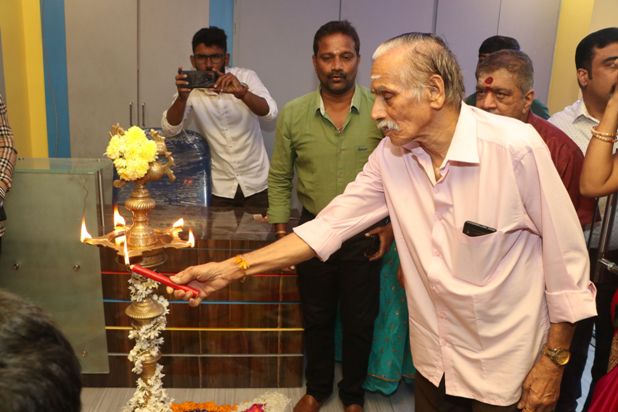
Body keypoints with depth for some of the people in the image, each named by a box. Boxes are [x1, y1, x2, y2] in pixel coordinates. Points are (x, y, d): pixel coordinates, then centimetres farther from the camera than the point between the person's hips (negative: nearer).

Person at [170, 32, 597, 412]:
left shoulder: (515, 146, -22)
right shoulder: (391, 156, -8)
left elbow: (566, 253, -13)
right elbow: (329, 225, -5)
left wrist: (554, 359, -7)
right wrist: (233, 268, -10)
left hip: (506, 369, -4)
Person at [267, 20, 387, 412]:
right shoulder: (293, 114, -7)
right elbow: (280, 178, 2)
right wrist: (282, 233, 1)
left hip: (365, 235, -1)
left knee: (359, 321, 14)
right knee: (317, 318, 19)